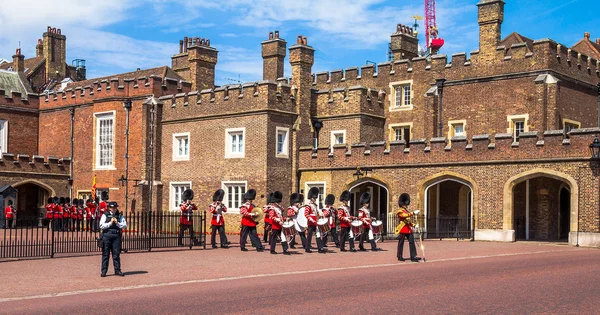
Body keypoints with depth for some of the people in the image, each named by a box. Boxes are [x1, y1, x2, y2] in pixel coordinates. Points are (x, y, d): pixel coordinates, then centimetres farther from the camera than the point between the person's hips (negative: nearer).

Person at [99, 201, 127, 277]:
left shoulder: (120, 216, 11)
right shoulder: (105, 215, 5)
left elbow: (124, 225, 3)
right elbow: (101, 226, -5)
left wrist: (117, 223, -10)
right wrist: (110, 223, -11)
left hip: (117, 236, 2)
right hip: (107, 236, -2)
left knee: (116, 254, 4)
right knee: (105, 254, 3)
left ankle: (117, 270, 12)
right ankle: (103, 271, 8)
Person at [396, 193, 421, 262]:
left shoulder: (407, 211, 19)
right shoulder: (400, 211, -7)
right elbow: (405, 215, -28)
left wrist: (414, 225, 8)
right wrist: (413, 213, -36)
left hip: (409, 229, 8)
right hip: (403, 229, -8)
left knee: (412, 242, 0)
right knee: (401, 243, 1)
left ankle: (413, 256, -1)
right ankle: (399, 256, 11)